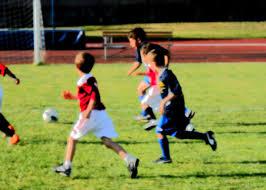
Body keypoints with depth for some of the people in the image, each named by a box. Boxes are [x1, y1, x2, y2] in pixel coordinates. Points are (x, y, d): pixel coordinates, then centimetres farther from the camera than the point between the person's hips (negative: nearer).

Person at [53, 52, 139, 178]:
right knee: (107, 141, 0)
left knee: (72, 138, 10)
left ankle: (66, 167, 13)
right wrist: (73, 97, 37)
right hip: (101, 114, 8)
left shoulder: (84, 81, -9)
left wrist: (88, 110, -29)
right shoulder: (91, 79, 18)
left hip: (90, 115, -8)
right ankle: (130, 160, -19)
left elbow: (95, 95, -23)